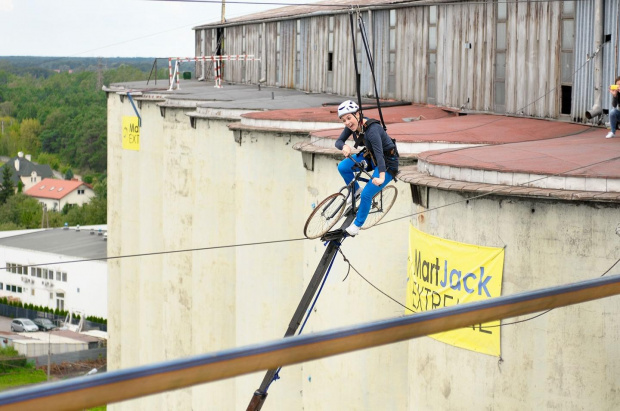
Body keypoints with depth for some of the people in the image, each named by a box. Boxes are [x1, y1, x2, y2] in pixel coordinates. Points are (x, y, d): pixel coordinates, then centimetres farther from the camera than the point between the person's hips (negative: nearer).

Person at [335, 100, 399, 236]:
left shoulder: (372, 130, -34)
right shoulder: (353, 125, -12)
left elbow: (379, 154, -41)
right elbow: (339, 141, -8)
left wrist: (381, 177, -51)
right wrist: (344, 146, -33)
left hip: (387, 162, -8)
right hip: (370, 156, 8)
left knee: (366, 194, -15)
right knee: (343, 167, -11)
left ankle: (357, 224, 8)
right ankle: (355, 189, 15)